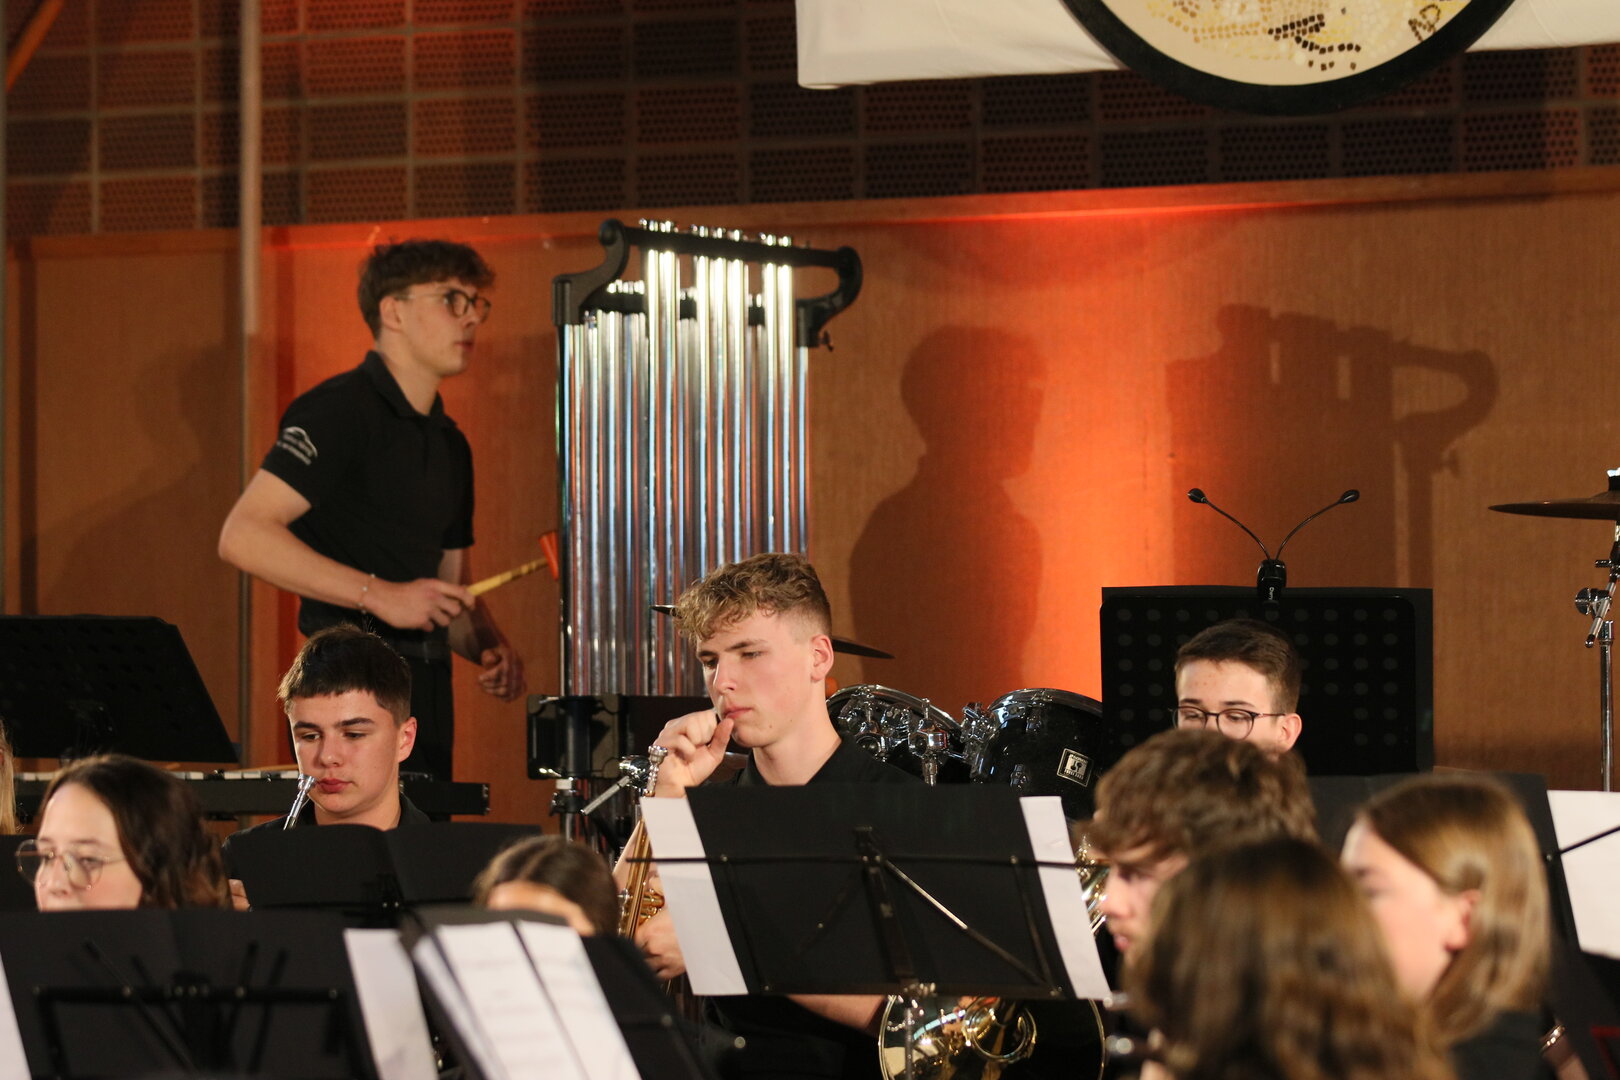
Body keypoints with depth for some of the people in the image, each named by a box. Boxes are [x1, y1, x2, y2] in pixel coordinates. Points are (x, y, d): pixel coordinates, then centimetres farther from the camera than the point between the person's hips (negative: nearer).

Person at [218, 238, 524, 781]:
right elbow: (243, 536, -18)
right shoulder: (342, 410, -7)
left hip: (426, 692, 8)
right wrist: (378, 595, -22)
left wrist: (489, 647, 2)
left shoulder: (449, 443, 20)